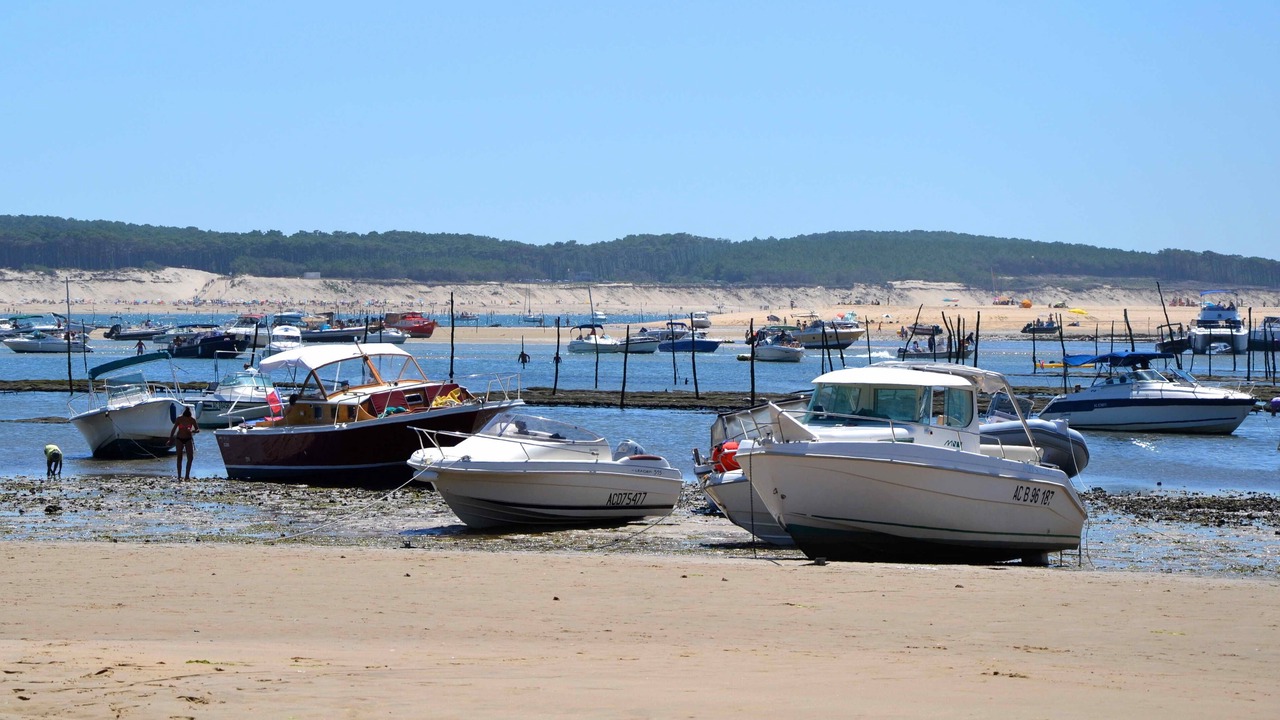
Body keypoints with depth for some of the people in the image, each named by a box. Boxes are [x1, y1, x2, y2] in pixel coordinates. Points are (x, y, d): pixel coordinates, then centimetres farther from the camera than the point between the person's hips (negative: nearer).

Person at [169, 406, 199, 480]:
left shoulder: (192, 420, -9)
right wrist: (170, 439, -1)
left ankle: (187, 475, -3)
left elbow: (198, 429, -4)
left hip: (188, 439, 1)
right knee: (179, 457, -1)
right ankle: (179, 476, 2)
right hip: (179, 439, -1)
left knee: (190, 457, -9)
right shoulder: (179, 419, -11)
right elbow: (174, 429, -3)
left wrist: (192, 431, -26)